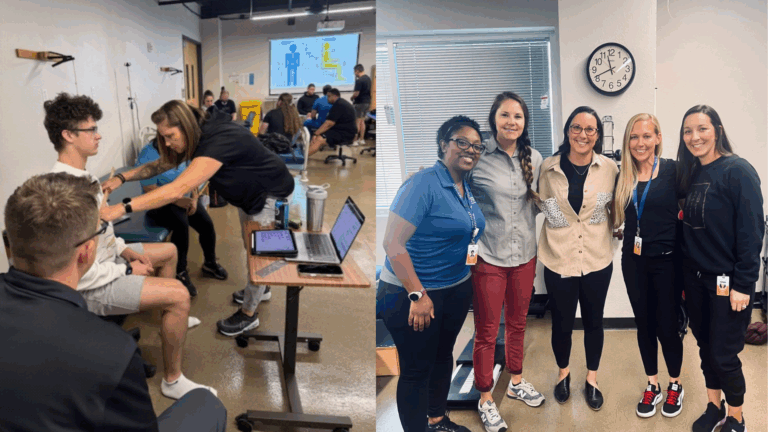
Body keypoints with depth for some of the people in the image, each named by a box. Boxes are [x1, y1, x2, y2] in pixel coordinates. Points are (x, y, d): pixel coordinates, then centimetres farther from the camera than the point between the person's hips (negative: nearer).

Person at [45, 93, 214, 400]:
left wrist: (126, 250, 5)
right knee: (178, 294, -21)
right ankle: (172, 381, -4)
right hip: (91, 286, -11)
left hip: (106, 257, 11)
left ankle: (172, 318, 44)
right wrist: (127, 271, -18)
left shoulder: (81, 176, 2)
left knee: (168, 251, 24)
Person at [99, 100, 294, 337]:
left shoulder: (219, 142, -39)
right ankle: (259, 287, 47)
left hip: (273, 194, -9)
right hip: (251, 194, 9)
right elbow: (161, 164, -1)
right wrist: (122, 178, -14)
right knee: (251, 246, 23)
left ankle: (248, 314, 15)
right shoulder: (201, 136, -10)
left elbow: (177, 189, -45)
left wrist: (122, 208, -46)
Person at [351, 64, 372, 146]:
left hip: (360, 102, -8)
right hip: (367, 101, 8)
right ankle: (361, 139, 19)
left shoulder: (359, 80, -19)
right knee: (362, 121, 15)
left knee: (357, 122, -3)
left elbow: (356, 93, -21)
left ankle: (355, 140, -1)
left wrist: (352, 98, -1)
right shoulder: (368, 78, 9)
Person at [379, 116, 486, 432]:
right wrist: (418, 295, -25)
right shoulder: (424, 184, -20)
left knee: (443, 354, 22)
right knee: (417, 368, 3)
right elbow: (393, 243, -25)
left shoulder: (466, 188, 5)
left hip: (458, 288, 9)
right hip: (413, 292, -8)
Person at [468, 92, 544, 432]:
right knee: (487, 332, 6)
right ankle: (486, 399, 24)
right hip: (488, 257, -4)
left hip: (524, 254, 5)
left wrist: (540, 197, -2)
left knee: (517, 324, 20)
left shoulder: (534, 158, 4)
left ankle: (516, 382, 41)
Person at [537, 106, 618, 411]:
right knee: (561, 322, 12)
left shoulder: (609, 169, -5)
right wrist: (552, 210, -9)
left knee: (593, 321, 15)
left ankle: (592, 379, 37)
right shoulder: (549, 167, -6)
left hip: (597, 261, 1)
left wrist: (613, 230, -3)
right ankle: (563, 373, 40)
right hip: (558, 261, 0)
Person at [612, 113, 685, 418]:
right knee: (644, 324, 12)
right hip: (634, 261, 3)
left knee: (667, 324, 4)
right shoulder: (623, 176, 4)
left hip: (667, 260, -3)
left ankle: (675, 385, 28)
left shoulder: (673, 170, -7)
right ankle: (652, 386, 30)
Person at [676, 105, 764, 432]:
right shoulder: (690, 175, 8)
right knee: (705, 347, 15)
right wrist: (684, 277, 11)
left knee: (723, 355, 2)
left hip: (727, 282, -6)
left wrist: (743, 284, -17)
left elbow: (751, 232, -16)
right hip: (695, 279, 6)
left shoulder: (738, 171, -13)